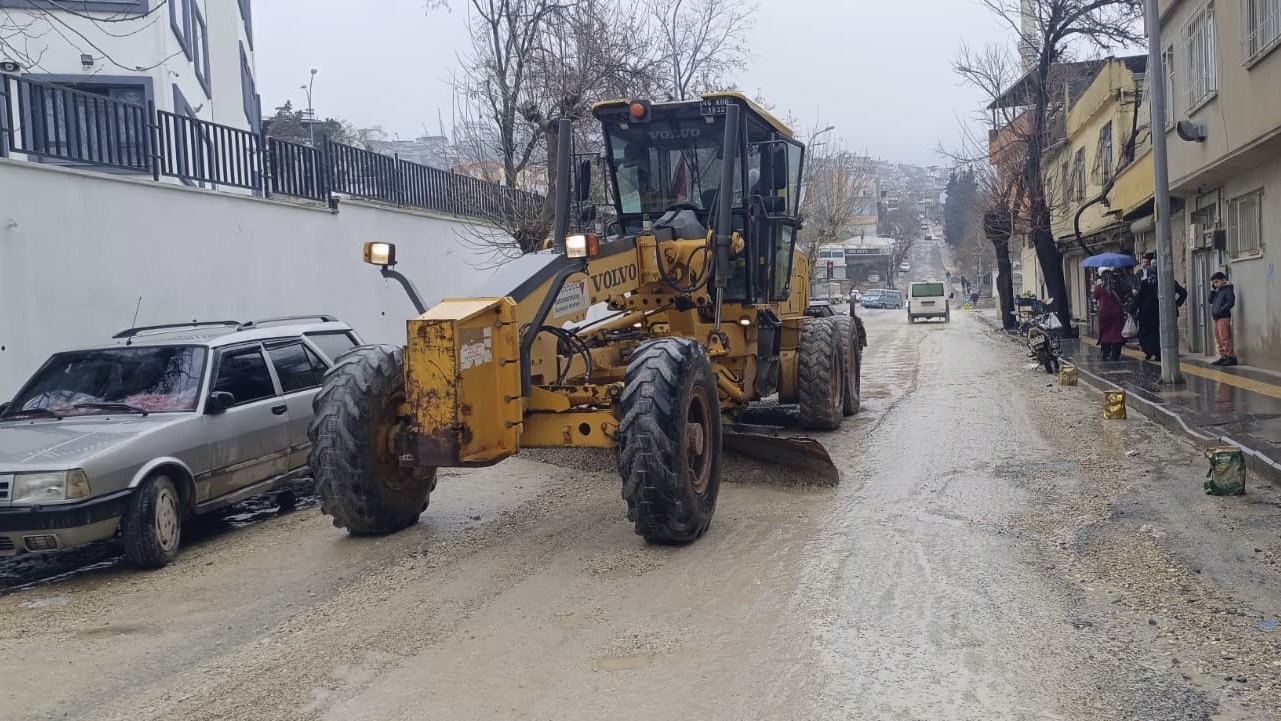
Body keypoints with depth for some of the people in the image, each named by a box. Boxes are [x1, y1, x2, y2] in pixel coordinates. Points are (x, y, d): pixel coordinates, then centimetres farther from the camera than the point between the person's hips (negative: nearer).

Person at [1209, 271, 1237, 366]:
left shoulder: (1228, 289, -5)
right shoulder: (1218, 291, 20)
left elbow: (1230, 302, -15)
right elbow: (1211, 301, 16)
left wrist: (1221, 310, -19)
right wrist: (1212, 289, 10)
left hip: (1224, 317, -9)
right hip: (1216, 318, 9)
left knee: (1225, 338, -12)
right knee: (1219, 339, 9)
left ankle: (1231, 357, -11)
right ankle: (1223, 357, 13)